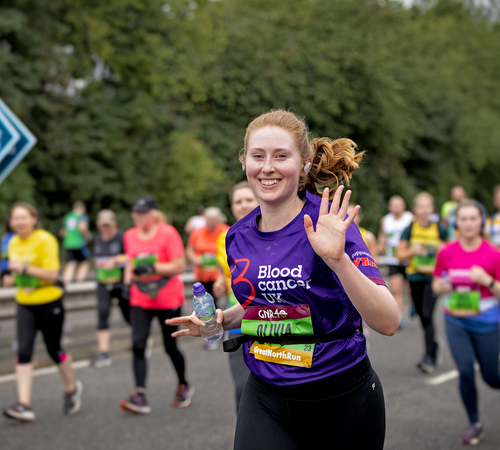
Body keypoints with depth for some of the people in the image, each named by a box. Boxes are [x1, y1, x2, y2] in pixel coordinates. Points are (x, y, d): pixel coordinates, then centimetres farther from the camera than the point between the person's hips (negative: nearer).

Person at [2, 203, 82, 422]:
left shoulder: (45, 240, -14)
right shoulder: (13, 243, 6)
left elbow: (52, 274, -21)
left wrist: (24, 268, -28)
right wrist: (12, 278, -1)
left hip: (49, 303, -5)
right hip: (25, 305, 5)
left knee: (54, 350, 8)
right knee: (23, 351, -9)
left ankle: (71, 388, 35)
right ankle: (24, 405, -11)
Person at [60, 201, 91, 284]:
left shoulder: (67, 217, 15)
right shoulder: (82, 216, -4)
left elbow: (62, 232, 17)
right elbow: (82, 227, -22)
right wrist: (88, 235, -6)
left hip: (68, 244, 5)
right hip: (80, 243, -5)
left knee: (70, 265, 0)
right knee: (84, 263, 8)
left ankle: (66, 284, -14)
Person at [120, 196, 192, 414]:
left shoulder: (168, 233, -10)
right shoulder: (130, 235, 6)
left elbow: (180, 266, -13)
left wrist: (153, 268, -23)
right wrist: (128, 282, 5)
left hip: (167, 299, -4)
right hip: (140, 300, 4)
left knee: (170, 346, 7)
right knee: (138, 345, -12)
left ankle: (184, 386, 32)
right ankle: (140, 396, -15)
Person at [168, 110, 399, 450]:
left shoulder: (328, 223, -15)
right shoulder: (239, 237, 1)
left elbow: (388, 322, -24)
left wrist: (336, 258, -36)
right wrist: (222, 319, 2)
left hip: (342, 399, -3)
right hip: (266, 399, 3)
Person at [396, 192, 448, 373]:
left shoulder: (439, 229, -1)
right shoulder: (409, 230, 1)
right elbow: (399, 255, 3)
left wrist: (441, 249, -10)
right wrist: (412, 251, -15)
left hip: (433, 277, -2)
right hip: (415, 277, 3)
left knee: (427, 315, -15)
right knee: (422, 316, 12)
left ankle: (429, 357, -10)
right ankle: (434, 347, 35)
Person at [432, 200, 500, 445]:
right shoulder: (447, 252, -5)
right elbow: (436, 285, 9)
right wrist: (443, 285, -14)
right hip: (456, 322, 1)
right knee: (465, 372, -9)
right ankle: (474, 424, 12)